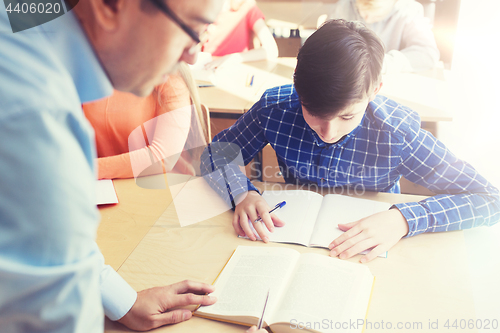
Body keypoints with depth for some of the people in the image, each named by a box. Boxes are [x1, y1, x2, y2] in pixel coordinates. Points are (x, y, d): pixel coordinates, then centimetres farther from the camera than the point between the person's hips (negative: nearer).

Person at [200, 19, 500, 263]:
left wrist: (403, 219, -33)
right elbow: (216, 154, -4)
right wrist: (243, 194, -25)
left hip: (365, 256, 0)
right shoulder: (274, 108, -18)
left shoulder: (399, 134, -23)